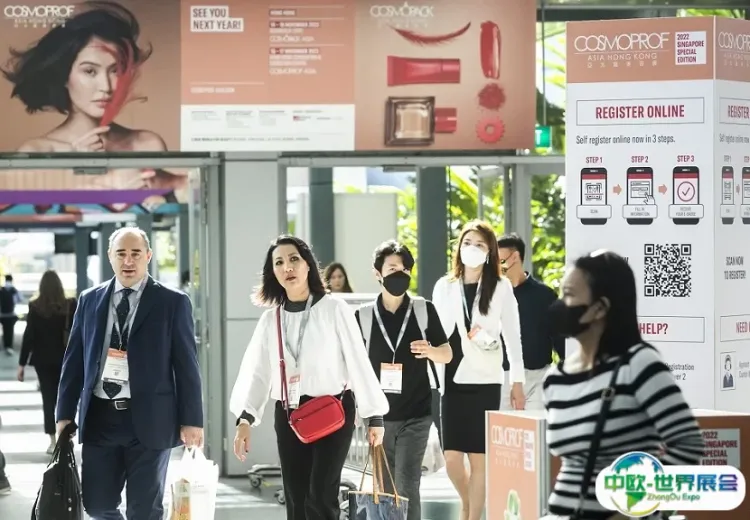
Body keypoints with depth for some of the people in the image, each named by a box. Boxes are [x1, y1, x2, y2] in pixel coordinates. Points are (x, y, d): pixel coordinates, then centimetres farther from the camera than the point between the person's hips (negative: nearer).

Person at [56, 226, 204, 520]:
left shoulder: (172, 303, -1)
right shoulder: (90, 300, 9)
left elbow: (186, 365, -1)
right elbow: (74, 360, 11)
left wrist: (191, 420, -5)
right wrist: (65, 414, 6)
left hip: (149, 419, -3)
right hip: (99, 418, 3)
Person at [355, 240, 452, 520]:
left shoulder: (424, 310, 1)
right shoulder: (363, 316, 2)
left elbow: (447, 354, 5)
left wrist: (429, 350, -16)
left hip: (416, 414, -2)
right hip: (378, 414, 2)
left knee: (407, 486, -9)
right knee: (384, 488, 8)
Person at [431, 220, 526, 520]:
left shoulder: (501, 287, 2)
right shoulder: (444, 286, 9)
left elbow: (512, 337, 3)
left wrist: (517, 382, -1)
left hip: (484, 381, -2)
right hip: (451, 379, 2)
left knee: (478, 458, -1)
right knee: (452, 458, 1)